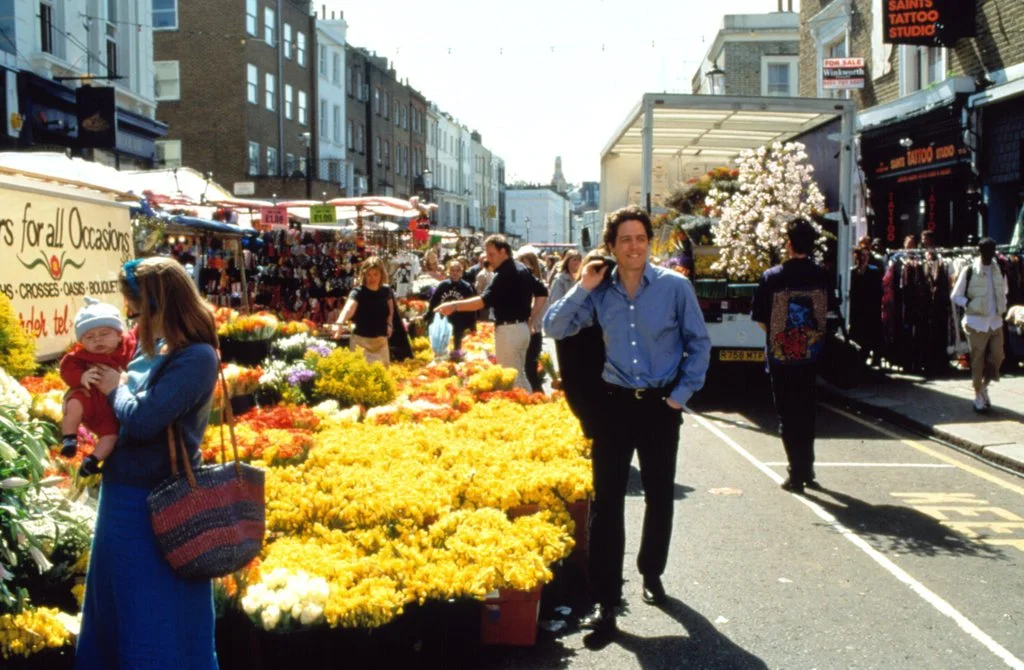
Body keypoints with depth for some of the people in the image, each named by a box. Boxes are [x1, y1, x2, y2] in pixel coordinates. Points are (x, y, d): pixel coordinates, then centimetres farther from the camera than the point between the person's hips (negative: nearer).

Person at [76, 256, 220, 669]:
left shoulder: (196, 357, -23)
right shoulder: (152, 345, 4)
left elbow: (142, 418, -28)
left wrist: (117, 388, -10)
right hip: (123, 493, 9)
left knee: (157, 621, 5)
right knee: (113, 606, 24)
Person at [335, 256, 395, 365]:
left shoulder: (386, 290, -2)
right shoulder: (358, 292, -18)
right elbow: (349, 308, -39)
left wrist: (389, 324, 3)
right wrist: (340, 323, -58)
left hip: (381, 340, 5)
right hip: (361, 340, -5)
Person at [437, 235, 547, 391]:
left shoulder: (505, 274, -18)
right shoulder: (522, 269, 11)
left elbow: (485, 300, -28)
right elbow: (542, 292, 17)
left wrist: (454, 306, -32)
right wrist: (531, 318, 14)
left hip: (508, 330, -10)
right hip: (522, 328, 10)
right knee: (520, 377, 18)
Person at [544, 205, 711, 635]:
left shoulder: (675, 286, -7)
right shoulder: (600, 293, -1)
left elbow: (698, 343, -1)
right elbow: (553, 329, 0)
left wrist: (682, 394, -6)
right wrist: (582, 288, -11)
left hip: (661, 405, -1)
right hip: (615, 403, 1)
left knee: (660, 496, 13)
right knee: (606, 500, -4)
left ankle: (652, 574, 35)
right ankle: (604, 600, -1)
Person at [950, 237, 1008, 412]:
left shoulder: (1000, 271, 5)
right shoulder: (969, 271, -7)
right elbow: (955, 296, -3)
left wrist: (1002, 306, 5)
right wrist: (970, 304, -17)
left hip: (996, 322, 4)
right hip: (977, 322, -4)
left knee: (997, 358, 2)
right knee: (978, 361, 3)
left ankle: (983, 387, 27)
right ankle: (978, 396, 16)